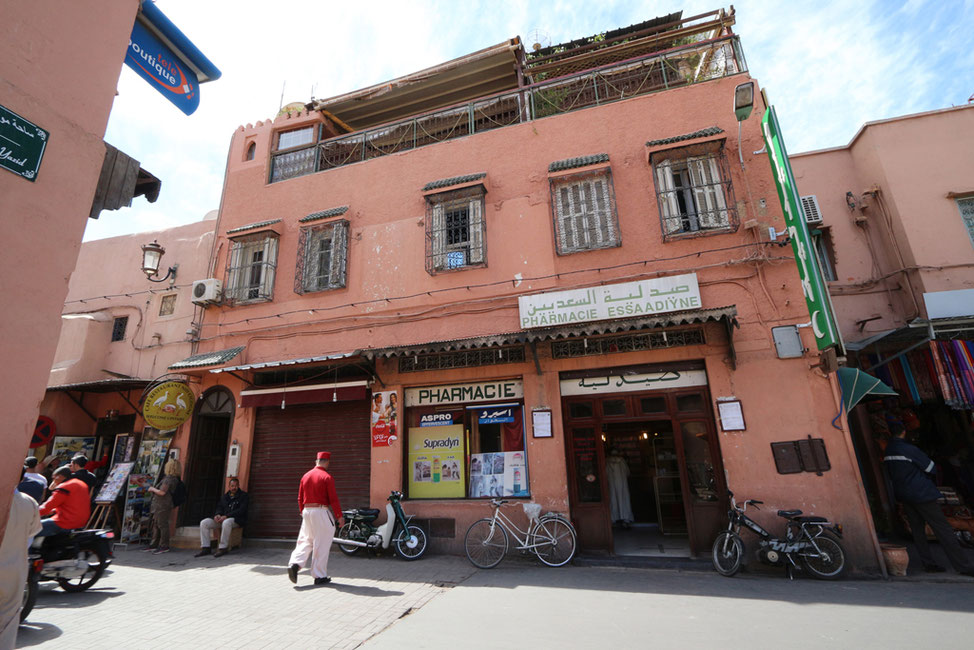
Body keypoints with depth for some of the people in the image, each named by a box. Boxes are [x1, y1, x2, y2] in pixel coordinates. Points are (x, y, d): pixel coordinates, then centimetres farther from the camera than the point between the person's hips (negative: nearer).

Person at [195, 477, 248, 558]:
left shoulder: (243, 496, 0)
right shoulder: (224, 497, 21)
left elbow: (241, 510, -11)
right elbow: (219, 507, 19)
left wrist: (226, 516, -19)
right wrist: (218, 514, -6)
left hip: (237, 519, -7)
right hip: (222, 519, 7)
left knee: (226, 522, -40)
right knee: (204, 523, -10)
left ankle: (223, 548, -28)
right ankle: (205, 548, -9)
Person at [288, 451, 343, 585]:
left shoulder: (305, 476, 7)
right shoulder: (327, 477, -12)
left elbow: (300, 498, 13)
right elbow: (333, 499, -14)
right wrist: (339, 516, -6)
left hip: (306, 511, 6)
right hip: (322, 512, -6)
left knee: (305, 541, 16)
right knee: (322, 545, 4)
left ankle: (294, 564, -4)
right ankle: (319, 576, 11)